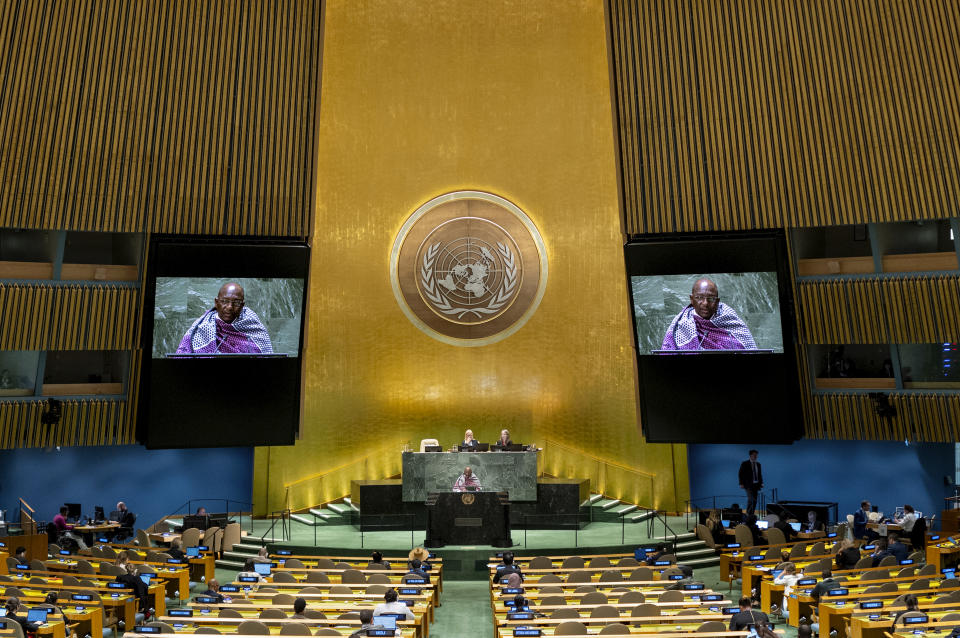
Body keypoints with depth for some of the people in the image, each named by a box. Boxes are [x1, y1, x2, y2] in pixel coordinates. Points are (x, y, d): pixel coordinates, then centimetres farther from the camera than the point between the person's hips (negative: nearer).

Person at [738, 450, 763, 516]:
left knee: (754, 500, 4)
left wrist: (761, 483, 7)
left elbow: (760, 474, 19)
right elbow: (740, 474, -4)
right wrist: (741, 484, -10)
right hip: (748, 485, -5)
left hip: (756, 485, 5)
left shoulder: (758, 464, 12)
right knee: (751, 499, -15)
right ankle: (748, 514, -8)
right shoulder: (745, 464, -4)